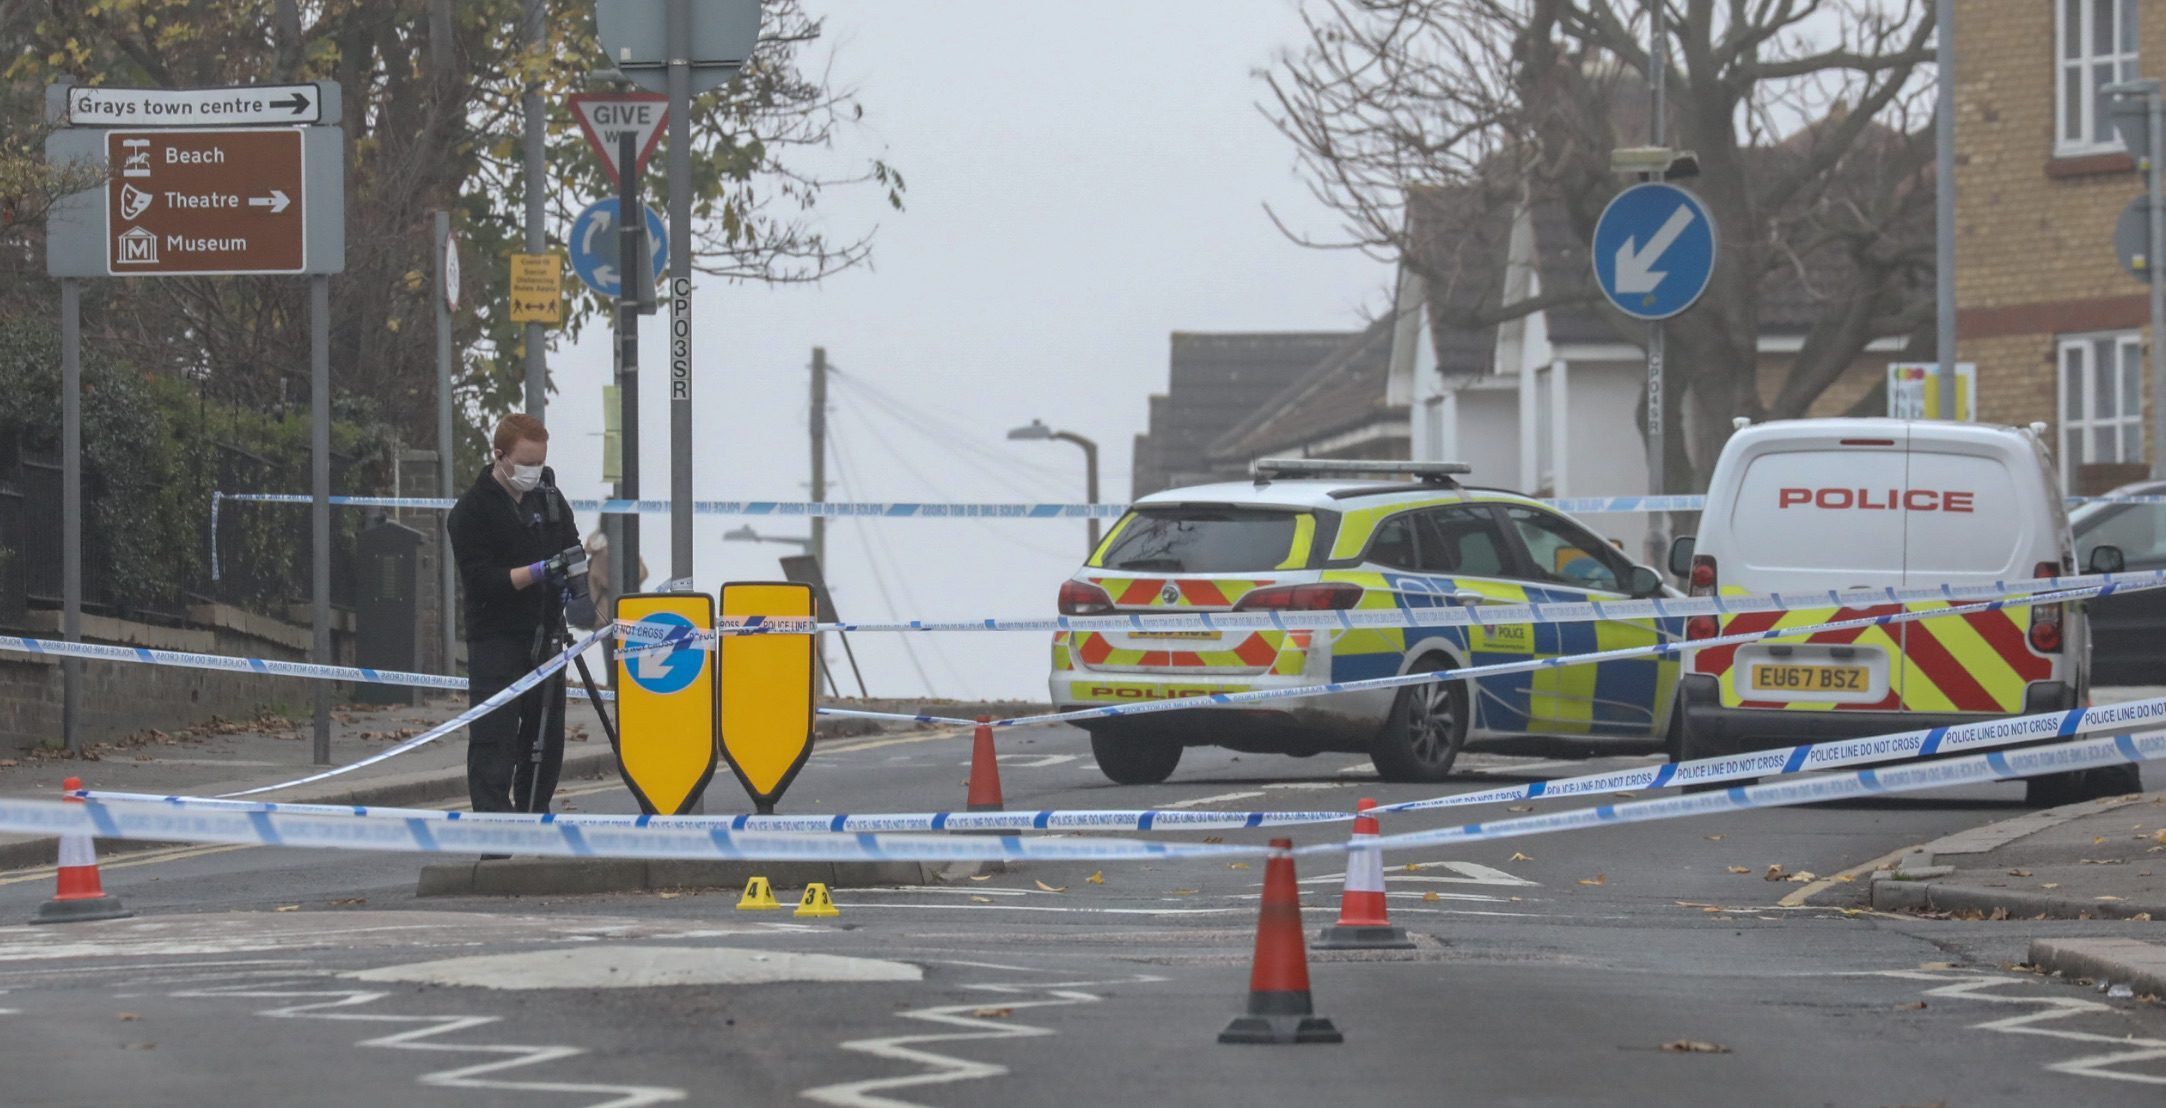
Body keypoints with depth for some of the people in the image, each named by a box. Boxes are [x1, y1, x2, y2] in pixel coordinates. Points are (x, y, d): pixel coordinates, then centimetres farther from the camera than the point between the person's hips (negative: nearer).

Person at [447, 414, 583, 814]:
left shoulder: (548, 494, 11)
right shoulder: (472, 509, -9)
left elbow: (571, 546, 23)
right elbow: (480, 578, -16)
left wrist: (573, 577, 1)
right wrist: (540, 571, -26)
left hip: (545, 636, 7)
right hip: (496, 641, -6)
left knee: (547, 742, 9)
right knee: (494, 743, -11)